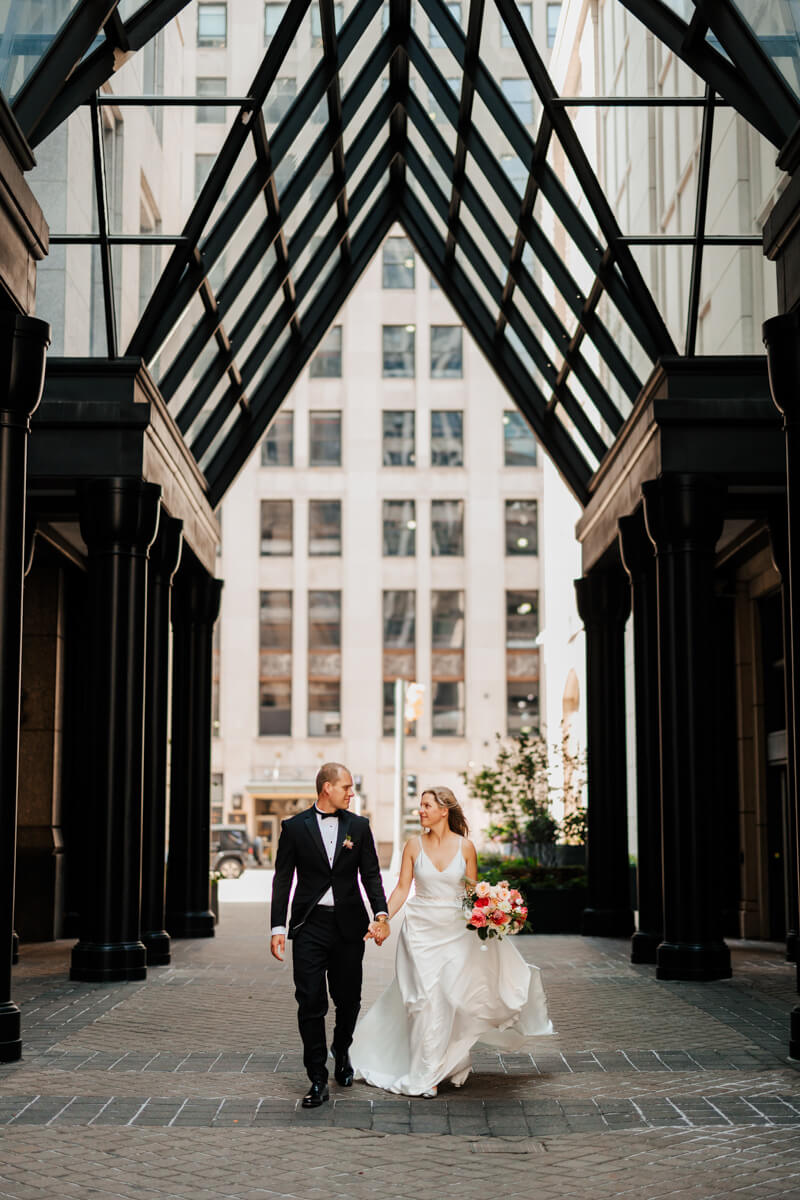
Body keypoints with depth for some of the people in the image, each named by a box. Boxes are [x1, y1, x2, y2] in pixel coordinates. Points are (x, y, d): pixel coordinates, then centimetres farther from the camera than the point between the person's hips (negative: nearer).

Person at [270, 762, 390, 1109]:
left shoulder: (359, 826, 6)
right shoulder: (294, 827, 1)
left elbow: (371, 874, 3)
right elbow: (282, 879, 1)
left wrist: (381, 914, -12)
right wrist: (278, 927, -5)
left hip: (349, 925, 2)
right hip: (310, 925, -2)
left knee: (348, 999, 10)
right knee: (311, 1002, -6)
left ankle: (341, 1050, 40)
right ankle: (318, 1080, 1)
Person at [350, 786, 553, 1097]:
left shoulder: (465, 846, -1)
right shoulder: (414, 845, 0)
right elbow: (402, 889, 1)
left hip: (456, 931, 0)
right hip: (421, 930, 0)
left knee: (456, 995, -3)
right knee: (426, 998, -4)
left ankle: (449, 1062, 20)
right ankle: (425, 1075, 7)